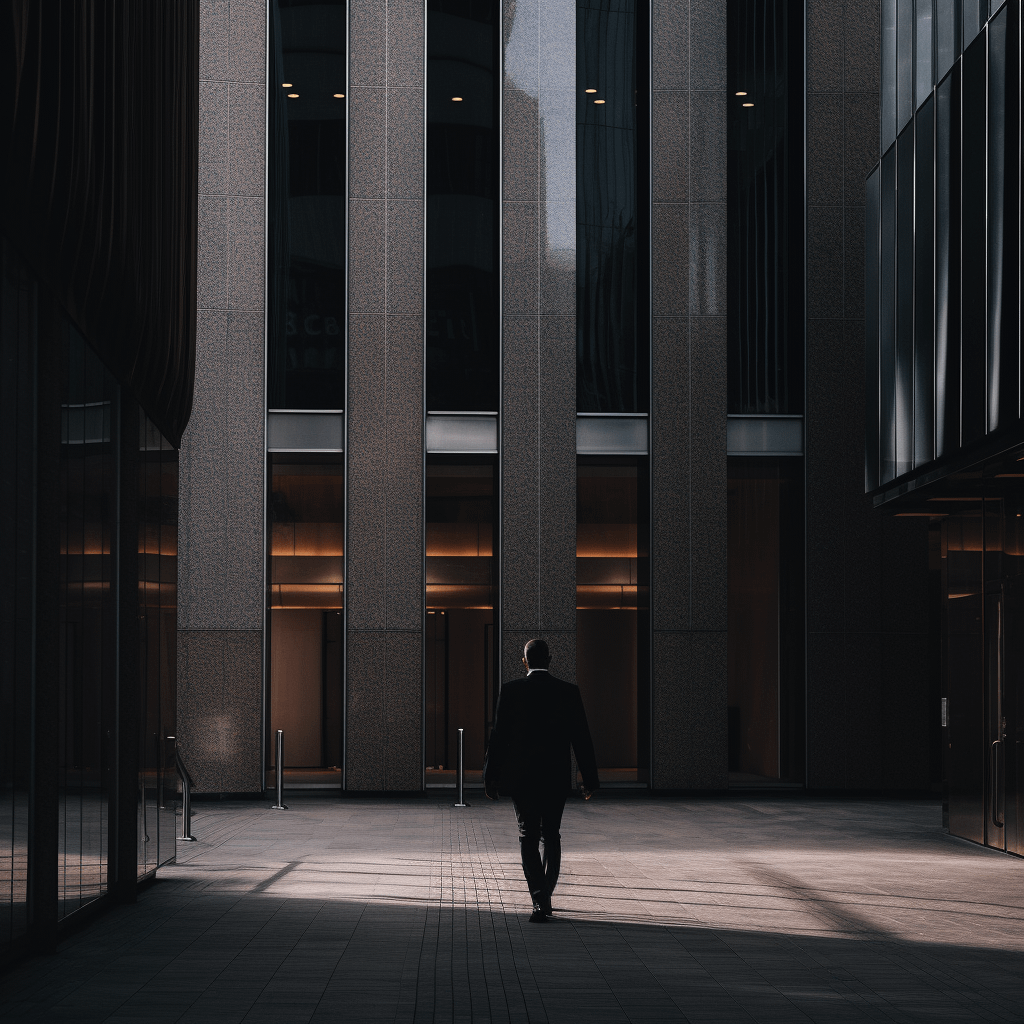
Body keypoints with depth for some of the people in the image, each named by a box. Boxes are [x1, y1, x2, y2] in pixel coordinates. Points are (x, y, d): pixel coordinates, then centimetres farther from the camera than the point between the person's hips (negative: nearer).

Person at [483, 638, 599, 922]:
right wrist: (590, 779, 5)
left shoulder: (511, 690, -6)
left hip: (521, 777, -2)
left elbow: (499, 736, -5)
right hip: (556, 778, 2)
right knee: (551, 837, 18)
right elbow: (582, 738, -1)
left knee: (528, 838, 2)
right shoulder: (569, 692, -2)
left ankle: (539, 902, -12)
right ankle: (545, 897, 24)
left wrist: (490, 778, 2)